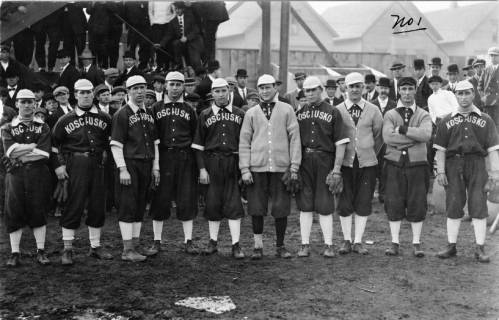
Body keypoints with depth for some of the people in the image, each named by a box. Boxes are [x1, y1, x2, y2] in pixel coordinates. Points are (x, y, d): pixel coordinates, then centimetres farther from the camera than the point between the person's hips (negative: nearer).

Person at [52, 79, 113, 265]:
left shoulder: (104, 118, 9)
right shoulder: (66, 120, 2)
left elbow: (110, 140, 20)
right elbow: (54, 144, 7)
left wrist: (105, 154, 9)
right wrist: (58, 165, 0)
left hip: (98, 165, 3)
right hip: (75, 165, -3)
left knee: (98, 206, 7)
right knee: (74, 206, -4)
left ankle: (95, 247, 20)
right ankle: (67, 249, 5)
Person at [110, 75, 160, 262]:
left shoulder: (149, 114, 13)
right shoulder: (122, 115, -7)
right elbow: (116, 145, -11)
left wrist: (155, 167, 12)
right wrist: (122, 169, -17)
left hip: (146, 165, 7)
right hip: (129, 164, -7)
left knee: (140, 206, 12)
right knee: (127, 206, -4)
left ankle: (136, 245, 21)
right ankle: (127, 250, -1)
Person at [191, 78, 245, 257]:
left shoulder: (239, 114, 7)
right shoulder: (205, 115, 6)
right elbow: (198, 145, 5)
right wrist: (202, 168, -3)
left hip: (233, 163, 0)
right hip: (212, 163, 0)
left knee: (234, 204, -2)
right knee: (213, 203, 6)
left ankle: (236, 245, 3)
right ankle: (213, 242, 18)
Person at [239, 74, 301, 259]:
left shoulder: (287, 110, 6)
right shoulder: (251, 113, 9)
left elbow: (294, 139, 3)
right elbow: (244, 142, 7)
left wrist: (294, 166, -3)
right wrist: (245, 169, -1)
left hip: (281, 167, -1)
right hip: (257, 168, 1)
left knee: (281, 209, 3)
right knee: (256, 209, 2)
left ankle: (280, 246, 17)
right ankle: (258, 246, 15)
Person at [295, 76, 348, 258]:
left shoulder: (333, 112, 2)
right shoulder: (299, 113, 12)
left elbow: (341, 142, -2)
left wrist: (336, 169, -9)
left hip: (325, 162, -2)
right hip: (303, 162, 3)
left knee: (325, 206, 1)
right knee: (305, 205, 5)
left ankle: (328, 245, 11)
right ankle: (305, 245, 13)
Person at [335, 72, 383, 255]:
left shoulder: (373, 110, 5)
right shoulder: (338, 110, 1)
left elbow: (379, 135, 13)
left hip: (367, 163, 1)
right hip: (345, 163, -1)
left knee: (363, 203, 3)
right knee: (344, 204, 2)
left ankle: (358, 242, 13)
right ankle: (346, 241, 14)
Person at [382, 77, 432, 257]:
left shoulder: (423, 115, 6)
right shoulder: (390, 115, 6)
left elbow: (426, 134, -15)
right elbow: (387, 137, -12)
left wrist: (402, 129, -14)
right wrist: (415, 137, -11)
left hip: (417, 164, 0)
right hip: (395, 164, 0)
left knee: (417, 205, 2)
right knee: (394, 204, 2)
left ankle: (416, 244, 13)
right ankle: (394, 243, 12)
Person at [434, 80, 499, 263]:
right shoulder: (447, 121, 10)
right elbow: (440, 149, 7)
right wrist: (440, 171, -1)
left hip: (476, 164, -1)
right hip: (453, 164, 1)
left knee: (478, 205, -4)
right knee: (453, 206, 3)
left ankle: (480, 248, 1)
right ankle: (451, 246, 12)